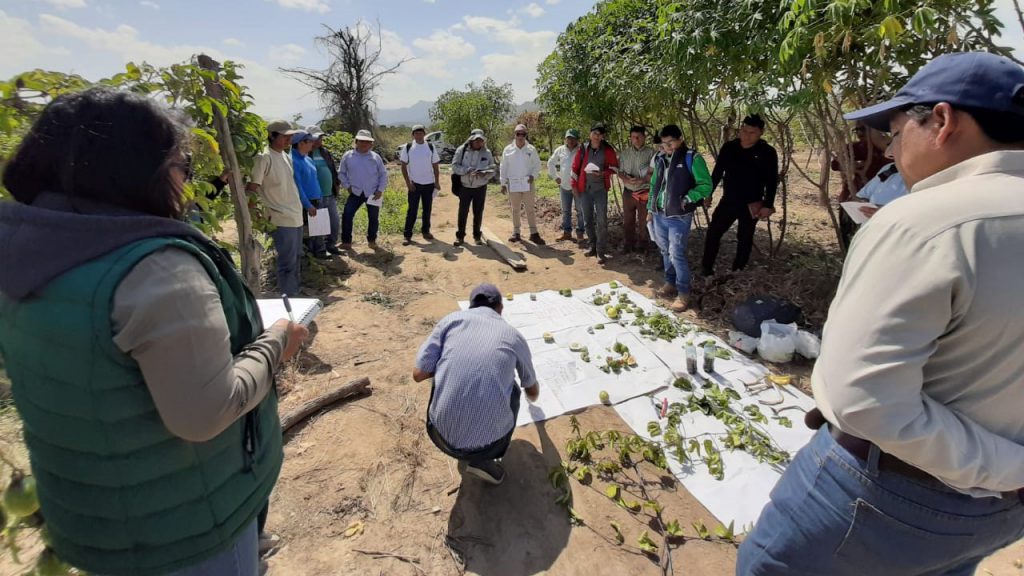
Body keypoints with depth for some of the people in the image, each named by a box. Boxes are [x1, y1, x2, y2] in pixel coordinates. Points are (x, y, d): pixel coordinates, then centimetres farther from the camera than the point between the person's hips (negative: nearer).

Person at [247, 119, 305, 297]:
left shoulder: (286, 156, 11)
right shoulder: (264, 158, -14)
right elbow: (251, 188, -15)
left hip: (296, 217, 9)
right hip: (281, 220, -9)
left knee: (296, 259, 17)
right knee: (288, 263, -4)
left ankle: (294, 294, 30)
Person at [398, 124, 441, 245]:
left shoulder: (431, 147, 2)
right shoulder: (407, 147, -2)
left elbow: (435, 166, 6)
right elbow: (403, 166, -1)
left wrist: (437, 182, 0)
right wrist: (408, 182, -9)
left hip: (429, 183, 2)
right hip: (414, 184, -2)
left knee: (427, 209, 11)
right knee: (412, 210, -2)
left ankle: (426, 231, 25)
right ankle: (408, 235, 2)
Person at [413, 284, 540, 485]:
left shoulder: (452, 319, 3)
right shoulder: (514, 336, 7)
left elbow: (419, 374, 0)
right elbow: (532, 390, 26)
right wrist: (532, 397, 52)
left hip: (441, 434, 1)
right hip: (487, 441, 0)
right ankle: (481, 459, 15)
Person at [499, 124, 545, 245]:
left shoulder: (531, 149, 1)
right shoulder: (508, 149, 2)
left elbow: (537, 165, 4)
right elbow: (503, 168, 4)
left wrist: (533, 175, -13)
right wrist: (503, 183, 0)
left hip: (528, 183, -1)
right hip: (513, 184, 1)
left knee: (531, 209, 0)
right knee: (515, 209, 10)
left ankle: (534, 233, 5)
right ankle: (516, 233, 18)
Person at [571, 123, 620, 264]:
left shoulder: (608, 150, -3)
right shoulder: (584, 149, 1)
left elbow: (615, 167, 1)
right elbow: (575, 167, 7)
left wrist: (602, 173, -17)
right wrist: (574, 185, 4)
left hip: (600, 188, -3)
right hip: (585, 188, 3)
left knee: (601, 220, -7)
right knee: (588, 218, 11)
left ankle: (601, 252, -3)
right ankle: (593, 245, 28)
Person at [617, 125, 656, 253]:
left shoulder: (651, 153, -6)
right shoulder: (624, 153, 6)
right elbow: (620, 171, 6)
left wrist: (642, 180, -24)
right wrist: (626, 179, -15)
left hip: (644, 193, -3)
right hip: (628, 192, 4)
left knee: (643, 221, 5)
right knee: (628, 221, 11)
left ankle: (642, 246, 17)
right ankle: (628, 244, 24)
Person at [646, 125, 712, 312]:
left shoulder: (692, 158, -7)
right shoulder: (660, 159, 11)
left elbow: (706, 185, -9)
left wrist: (687, 198, -22)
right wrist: (650, 209, 18)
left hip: (679, 217, -6)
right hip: (659, 215, 6)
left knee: (677, 254, -6)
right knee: (666, 252, 15)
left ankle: (684, 293, 5)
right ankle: (670, 283, 31)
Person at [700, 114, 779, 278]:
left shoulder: (768, 152, -7)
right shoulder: (728, 148, -1)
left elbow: (772, 182, -5)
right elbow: (717, 173, 7)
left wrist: (768, 205, -10)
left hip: (752, 204, -2)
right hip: (728, 200, 2)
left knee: (745, 237, 8)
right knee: (713, 232, -1)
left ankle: (738, 271, 19)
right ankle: (707, 269, 9)